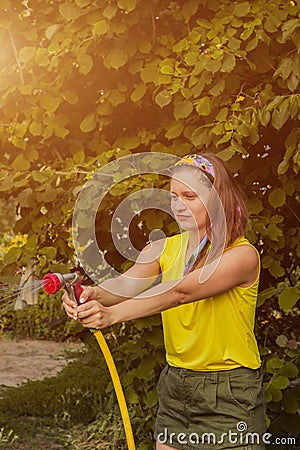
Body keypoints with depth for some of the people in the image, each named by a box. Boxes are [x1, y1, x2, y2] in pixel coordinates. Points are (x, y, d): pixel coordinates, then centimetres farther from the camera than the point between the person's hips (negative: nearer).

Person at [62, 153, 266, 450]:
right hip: (175, 387, 5)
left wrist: (113, 314, -41)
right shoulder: (164, 249, 4)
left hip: (229, 395, -5)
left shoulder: (242, 254, -15)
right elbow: (127, 283, -15)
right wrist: (94, 294, -37)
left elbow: (180, 292, -30)